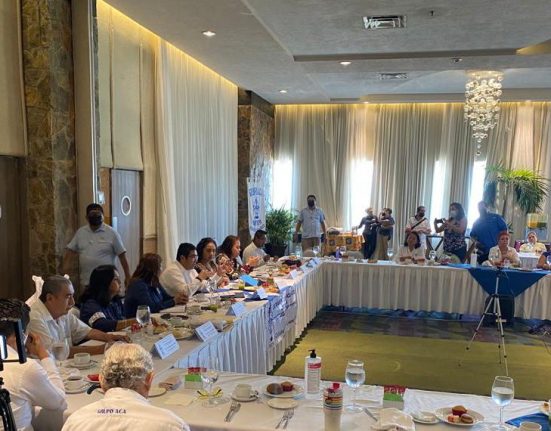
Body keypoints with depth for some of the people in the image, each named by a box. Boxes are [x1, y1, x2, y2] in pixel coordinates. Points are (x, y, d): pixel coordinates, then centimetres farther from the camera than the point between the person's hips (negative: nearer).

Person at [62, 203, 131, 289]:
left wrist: (128, 277, -4)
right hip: (85, 283, 3)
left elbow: (122, 256, -3)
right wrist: (64, 274, 0)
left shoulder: (112, 233, -4)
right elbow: (70, 251, 10)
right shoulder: (80, 232, 7)